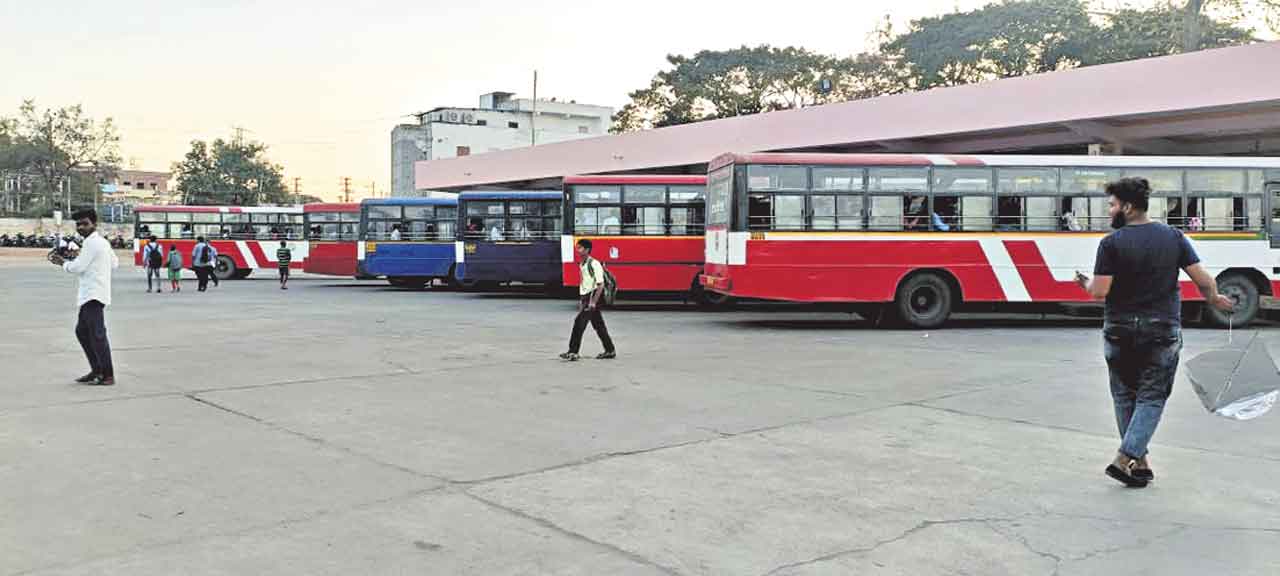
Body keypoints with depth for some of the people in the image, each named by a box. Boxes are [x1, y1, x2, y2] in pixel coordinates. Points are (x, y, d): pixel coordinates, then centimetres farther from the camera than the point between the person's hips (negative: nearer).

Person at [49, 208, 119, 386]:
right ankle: (96, 370, 22)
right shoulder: (103, 241, 18)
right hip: (90, 295, 11)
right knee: (82, 331, 18)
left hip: (93, 295, -11)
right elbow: (115, 263, 26)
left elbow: (78, 267, -14)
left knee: (97, 334, -10)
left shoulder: (91, 242, -12)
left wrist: (63, 263, 3)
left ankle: (108, 376, -8)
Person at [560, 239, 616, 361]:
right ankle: (610, 350, 20)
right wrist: (581, 299, 17)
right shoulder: (582, 265, 12)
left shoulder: (594, 264, -15)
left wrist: (593, 302, -21)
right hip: (585, 297, 9)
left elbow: (601, 284, -17)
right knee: (599, 325, 13)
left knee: (579, 323, -12)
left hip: (591, 297, -9)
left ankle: (573, 352, -9)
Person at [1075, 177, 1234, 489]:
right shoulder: (1173, 236, 1)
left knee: (1125, 396, 14)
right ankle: (1127, 458, -6)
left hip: (1120, 331, -1)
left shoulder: (1112, 243, -10)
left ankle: (1140, 462, 18)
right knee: (1152, 397, 7)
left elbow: (1099, 291, -15)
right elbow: (1203, 279, 1)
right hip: (1163, 331, 2)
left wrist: (1085, 283, 6)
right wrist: (1214, 299, 21)